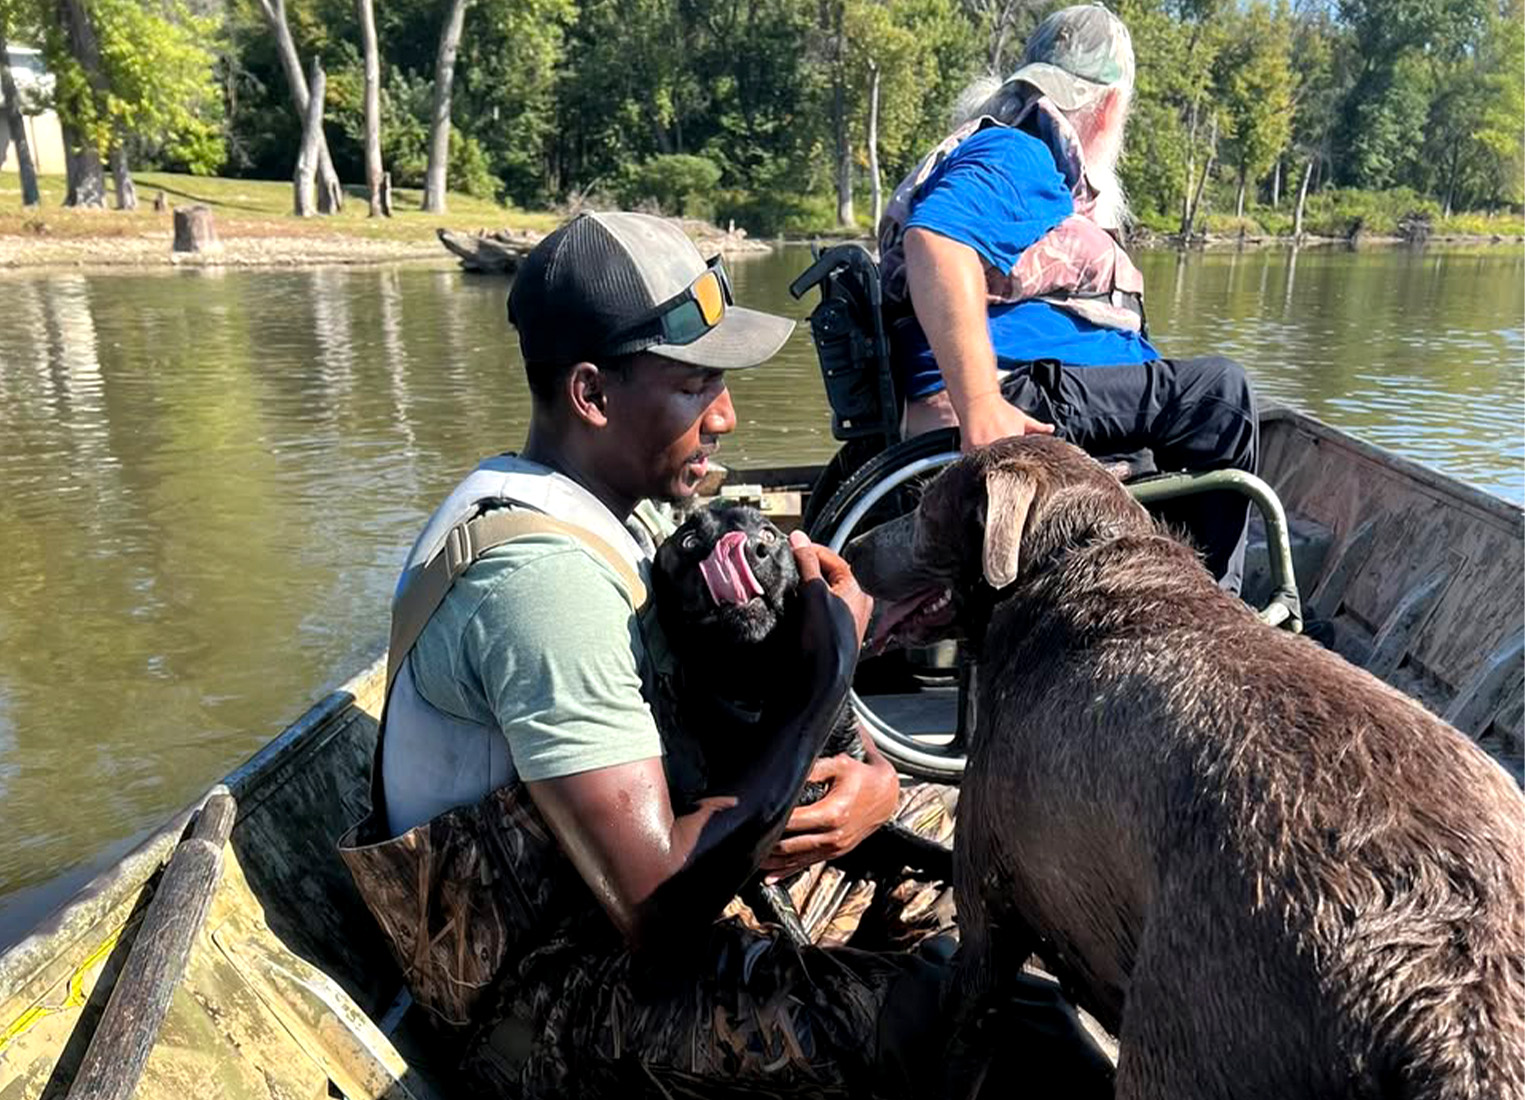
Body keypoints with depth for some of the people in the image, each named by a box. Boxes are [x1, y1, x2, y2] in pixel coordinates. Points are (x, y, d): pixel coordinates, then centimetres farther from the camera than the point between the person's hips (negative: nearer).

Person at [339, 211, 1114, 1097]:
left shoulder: (610, 506, 3)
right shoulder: (547, 574, -26)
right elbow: (658, 908, -27)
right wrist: (829, 672, -21)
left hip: (601, 922, 9)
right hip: (565, 1006, -8)